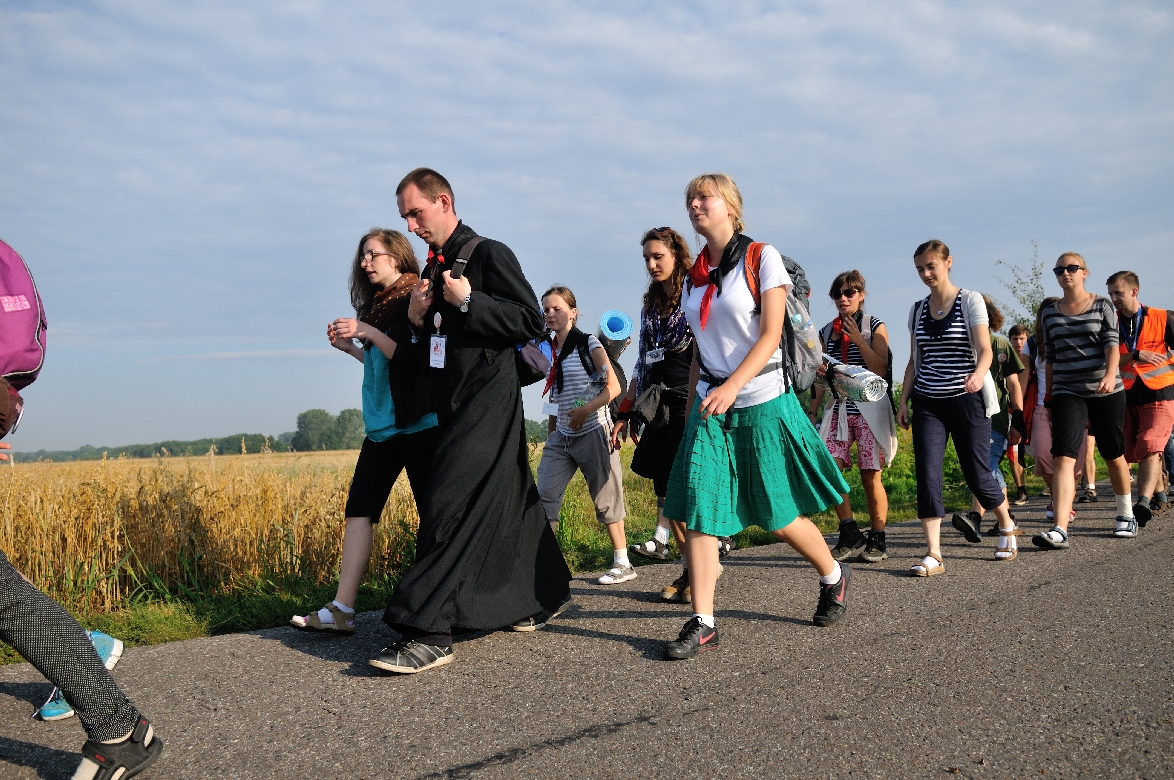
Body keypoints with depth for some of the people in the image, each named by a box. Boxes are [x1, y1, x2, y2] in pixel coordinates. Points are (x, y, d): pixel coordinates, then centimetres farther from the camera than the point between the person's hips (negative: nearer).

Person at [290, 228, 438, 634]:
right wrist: (349, 347, 10)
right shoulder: (377, 306, 17)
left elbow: (416, 361, -18)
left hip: (417, 424, -9)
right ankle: (341, 610, -3)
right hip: (382, 426, 9)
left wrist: (368, 332, -20)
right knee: (358, 508, -1)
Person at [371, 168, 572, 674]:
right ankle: (545, 598, 31)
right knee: (509, 507, 16)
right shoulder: (433, 269, 16)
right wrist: (416, 319, -1)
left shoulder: (489, 254, -8)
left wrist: (468, 301, -20)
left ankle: (427, 632, -17)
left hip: (487, 406, -8)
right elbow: (428, 348, 20)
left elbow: (531, 322, -14)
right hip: (453, 409, 9)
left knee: (449, 509, -16)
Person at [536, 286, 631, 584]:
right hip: (561, 437, 6)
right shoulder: (548, 352, 10)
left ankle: (622, 563, 11)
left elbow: (613, 386, -12)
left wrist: (587, 408, -25)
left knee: (605, 498, 0)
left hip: (592, 432, -6)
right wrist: (550, 436, 16)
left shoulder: (588, 344, -6)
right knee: (544, 495, -5)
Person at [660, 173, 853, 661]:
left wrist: (732, 386, -25)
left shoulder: (762, 258, -4)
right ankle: (702, 623, -4)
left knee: (778, 516, 4)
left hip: (763, 402, -5)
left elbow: (771, 334, -13)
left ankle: (834, 577, 31)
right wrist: (693, 405, 11)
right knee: (696, 510, -8)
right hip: (710, 406, 5)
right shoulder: (694, 276, 13)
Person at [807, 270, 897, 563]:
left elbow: (881, 369, -8)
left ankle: (877, 540, 10)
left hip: (869, 408, -4)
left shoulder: (875, 327, 2)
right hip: (838, 408, 4)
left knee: (870, 476, -3)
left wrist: (858, 339, -14)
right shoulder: (827, 332, 13)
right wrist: (812, 410, 11)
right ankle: (850, 534, 3)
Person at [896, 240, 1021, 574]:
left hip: (966, 400, -3)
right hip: (927, 403, 4)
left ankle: (1007, 526, 32)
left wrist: (979, 374, -34)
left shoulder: (970, 301, -3)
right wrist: (903, 400, 7)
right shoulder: (918, 309, 10)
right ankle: (934, 555, -9)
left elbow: (985, 349, -14)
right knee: (927, 474, -10)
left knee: (977, 474, 3)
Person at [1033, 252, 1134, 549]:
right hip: (1067, 392, 1)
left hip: (1106, 391, -1)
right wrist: (1048, 397, 15)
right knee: (1064, 456, -16)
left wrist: (1110, 375, -26)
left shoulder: (1102, 305, 2)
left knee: (1113, 454, 11)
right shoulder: (1049, 313, 9)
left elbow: (1112, 343, -8)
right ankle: (1059, 530, -25)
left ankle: (1126, 516, 35)